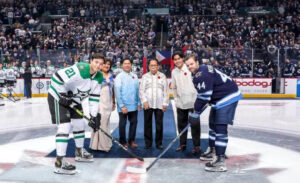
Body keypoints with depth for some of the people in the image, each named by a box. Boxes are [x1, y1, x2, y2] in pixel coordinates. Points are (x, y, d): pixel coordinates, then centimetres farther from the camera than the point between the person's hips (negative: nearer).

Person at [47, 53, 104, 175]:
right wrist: (62, 97, -22)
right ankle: (59, 162, -10)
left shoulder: (99, 77, -4)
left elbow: (94, 97, 2)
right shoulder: (80, 69, -30)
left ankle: (79, 152, 36)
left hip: (73, 99, 9)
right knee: (65, 126, -16)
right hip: (58, 96, -9)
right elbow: (57, 78, -30)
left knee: (79, 124, 15)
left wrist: (94, 116, -3)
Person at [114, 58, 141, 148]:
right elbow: (117, 92, -9)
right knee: (122, 124, 7)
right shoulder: (119, 77, -5)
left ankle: (131, 141, 25)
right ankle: (123, 142, 21)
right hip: (123, 106, -4)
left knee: (134, 123, 10)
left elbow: (137, 90, 6)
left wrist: (138, 103, 3)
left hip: (134, 106, 4)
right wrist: (122, 106, -13)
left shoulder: (134, 76, 6)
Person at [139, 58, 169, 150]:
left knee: (159, 124, 2)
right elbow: (141, 90, 3)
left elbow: (166, 91, 8)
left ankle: (159, 143, 14)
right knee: (147, 124, 4)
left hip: (159, 105, 0)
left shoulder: (162, 76, 11)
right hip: (148, 104, 0)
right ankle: (148, 142, 16)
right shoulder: (145, 76, 10)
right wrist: (144, 101, -9)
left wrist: (165, 103, 1)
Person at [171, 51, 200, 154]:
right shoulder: (174, 72, 10)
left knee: (194, 124, 0)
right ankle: (183, 144, 24)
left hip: (192, 102, -5)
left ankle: (197, 146, 8)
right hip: (180, 103, 5)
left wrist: (198, 99, -11)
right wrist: (176, 99, 15)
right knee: (181, 124, 12)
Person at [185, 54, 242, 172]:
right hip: (219, 98, 11)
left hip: (228, 97, -11)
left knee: (220, 127, -15)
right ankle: (212, 151, 36)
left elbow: (203, 97, -23)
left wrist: (195, 113, -15)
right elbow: (203, 95, 18)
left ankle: (220, 160, -13)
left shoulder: (202, 74, -22)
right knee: (213, 123, 21)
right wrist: (197, 111, 17)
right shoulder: (199, 73, 11)